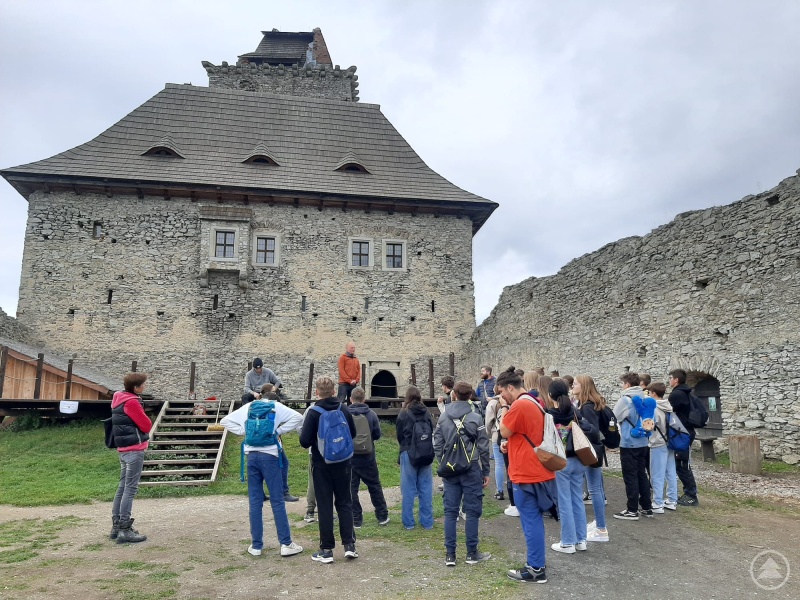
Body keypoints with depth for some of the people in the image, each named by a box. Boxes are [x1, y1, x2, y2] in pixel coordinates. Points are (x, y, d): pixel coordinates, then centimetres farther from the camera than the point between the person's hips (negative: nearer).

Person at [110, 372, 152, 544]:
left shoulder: (120, 399, 13)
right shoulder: (131, 402, -17)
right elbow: (146, 425, -14)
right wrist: (146, 420, 5)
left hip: (124, 449, 10)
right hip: (134, 449, -10)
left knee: (122, 487, 14)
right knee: (130, 489, -7)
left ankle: (116, 526, 21)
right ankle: (124, 530, -5)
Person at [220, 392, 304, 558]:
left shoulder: (247, 408, 10)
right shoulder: (275, 406, -1)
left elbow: (225, 421, 16)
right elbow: (297, 417, -12)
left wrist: (244, 431, 8)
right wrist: (279, 431, -4)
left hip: (251, 455, 4)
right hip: (269, 455, -3)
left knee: (255, 502, 9)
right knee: (277, 501, 1)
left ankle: (256, 545, 14)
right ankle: (286, 544, 4)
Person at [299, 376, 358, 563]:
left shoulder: (313, 413, -14)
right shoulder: (344, 410, -3)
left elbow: (304, 441, -17)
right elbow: (353, 434, 8)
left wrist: (315, 441, 4)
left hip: (321, 465, -3)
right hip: (342, 463, 3)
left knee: (325, 506, 6)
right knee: (344, 503, 13)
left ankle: (326, 549, 10)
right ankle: (349, 545, 11)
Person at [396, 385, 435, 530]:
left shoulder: (404, 414, -8)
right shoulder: (427, 413, -2)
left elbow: (399, 435, 1)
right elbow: (432, 432, 5)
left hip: (408, 454, -3)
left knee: (409, 489, 6)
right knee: (426, 488, 9)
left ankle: (408, 522, 12)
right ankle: (427, 522, 16)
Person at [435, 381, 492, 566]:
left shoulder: (443, 418, 1)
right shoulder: (475, 418, -8)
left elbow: (437, 446, 3)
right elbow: (483, 448, -5)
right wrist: (486, 472, 3)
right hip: (471, 469, -3)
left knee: (450, 511, 7)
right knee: (472, 511, 7)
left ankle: (450, 555, 11)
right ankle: (472, 553, 14)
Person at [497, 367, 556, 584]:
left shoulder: (519, 405, -19)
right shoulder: (535, 403, 12)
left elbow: (504, 432, -11)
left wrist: (504, 408, -3)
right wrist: (511, 444, 10)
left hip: (526, 474, -10)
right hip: (538, 471, 10)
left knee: (530, 521, -1)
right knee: (535, 520, 17)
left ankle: (536, 569, 7)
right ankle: (537, 563, 26)